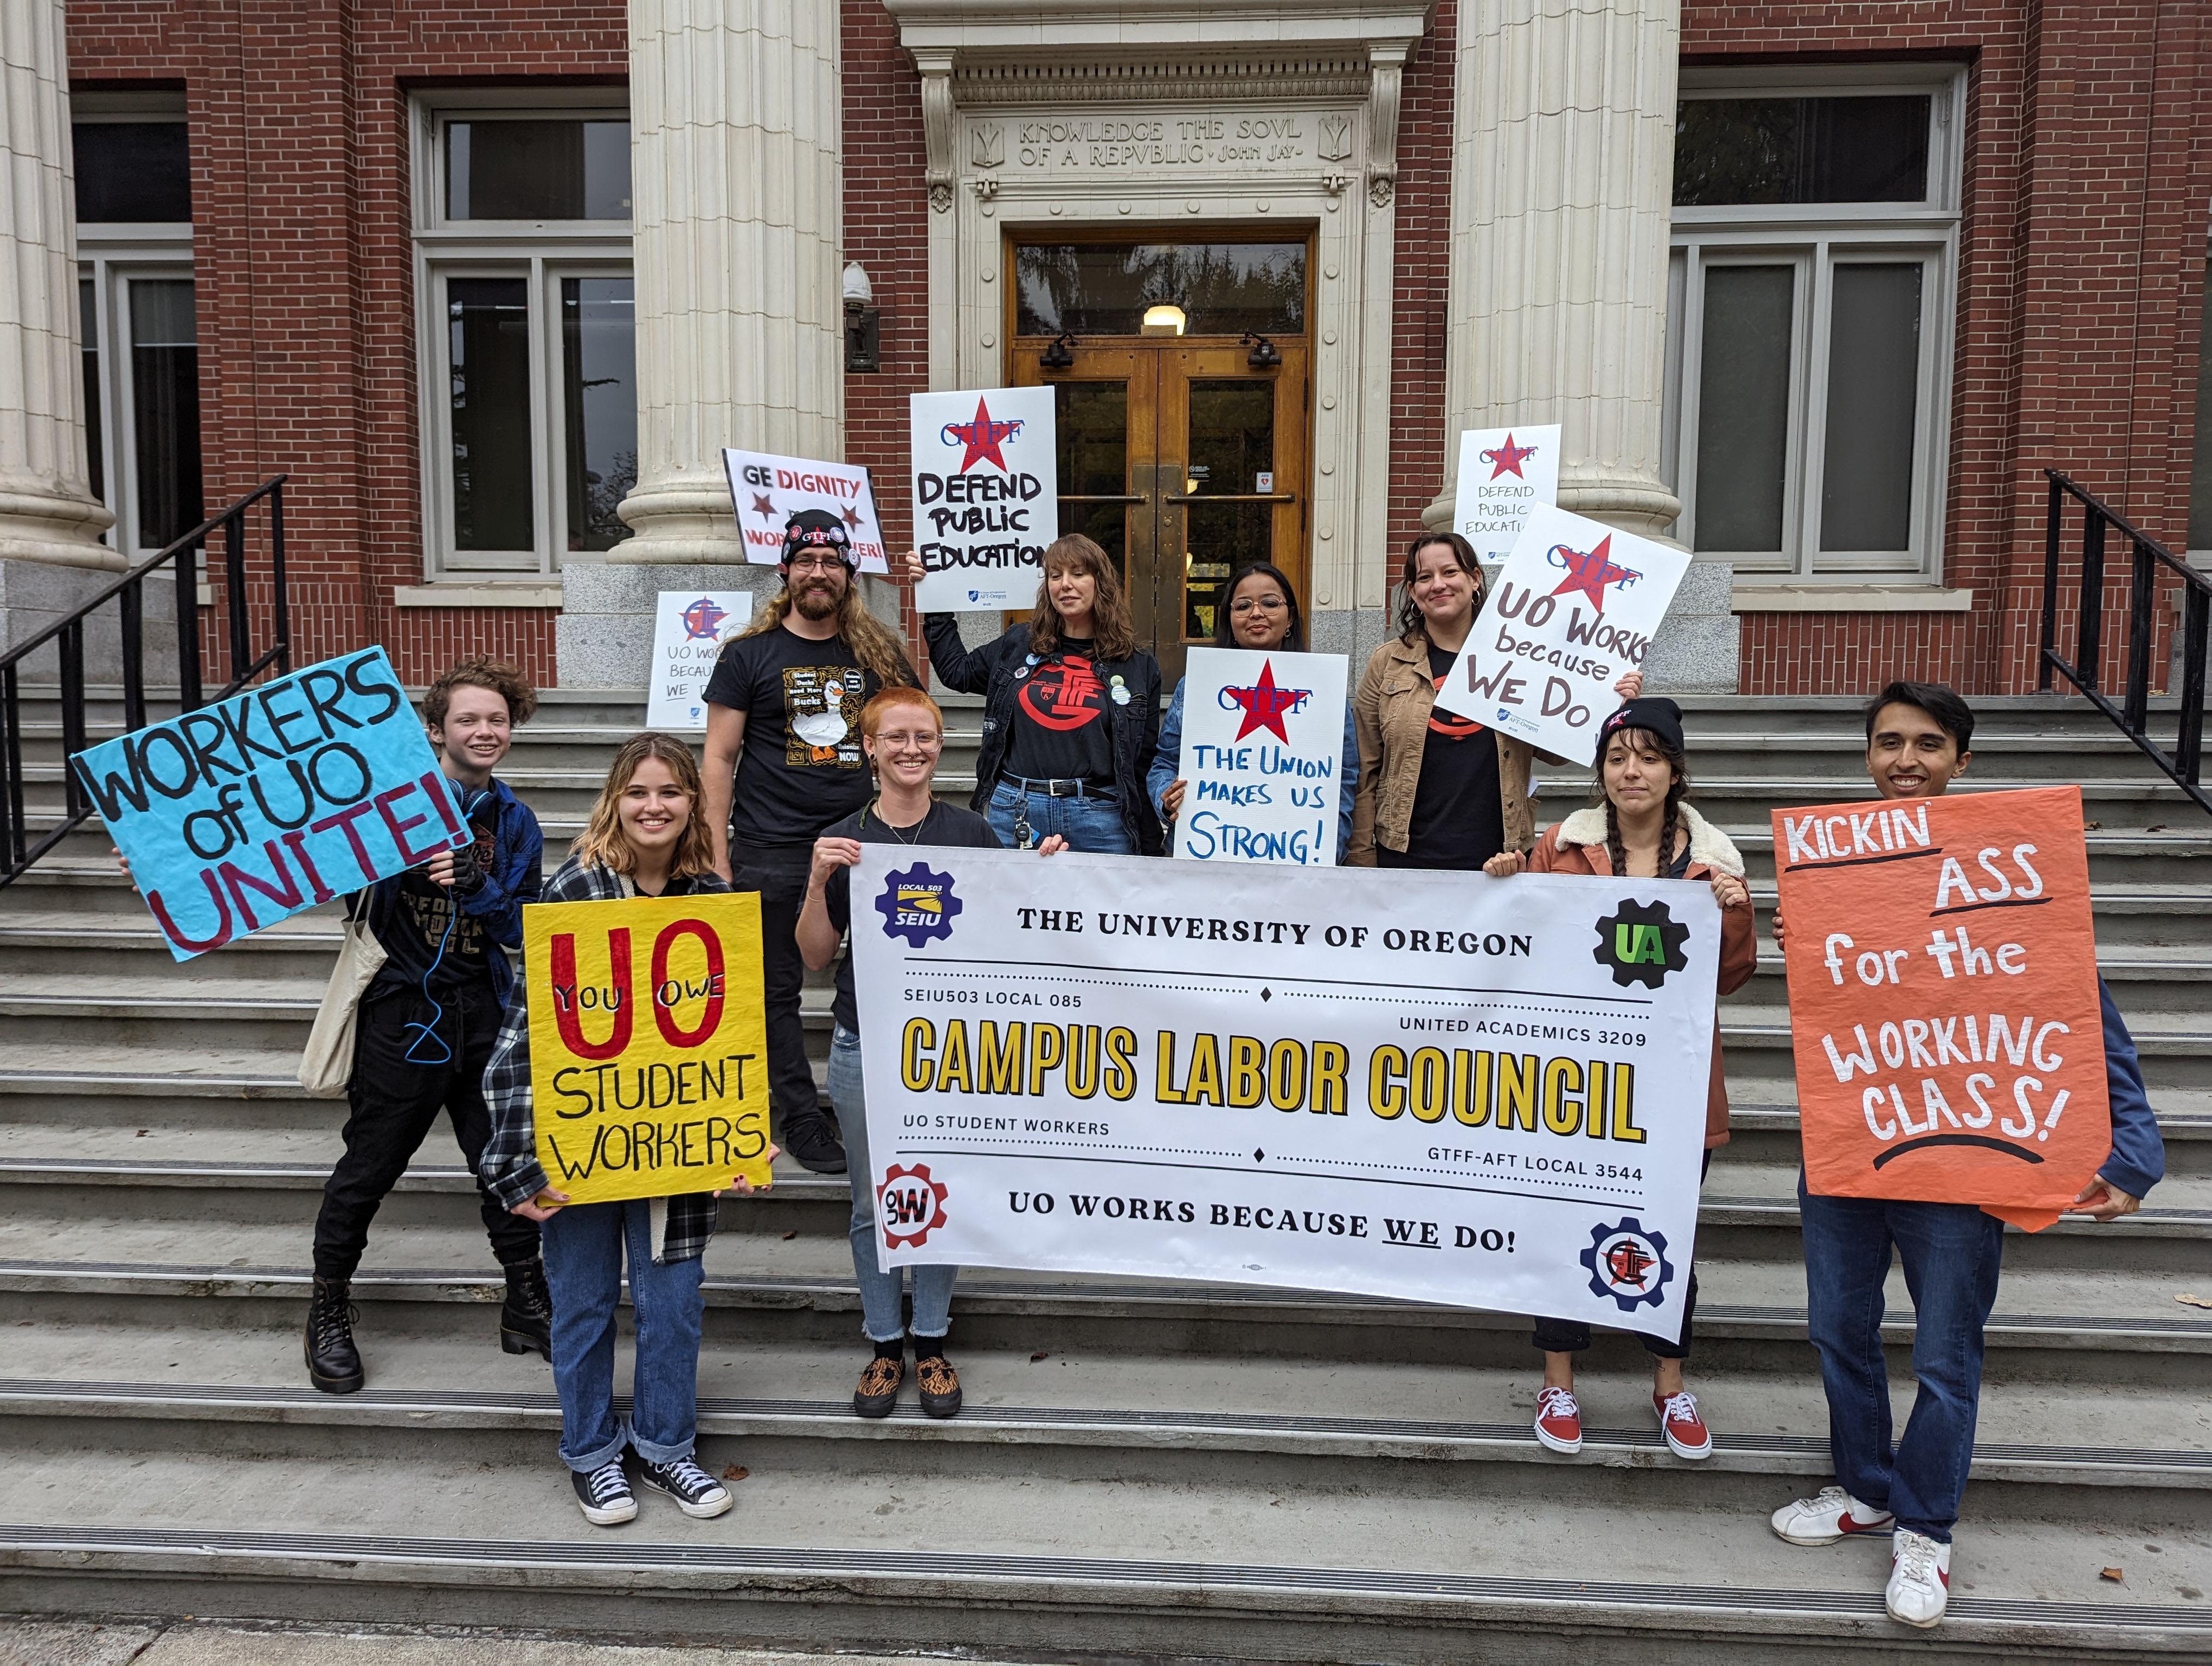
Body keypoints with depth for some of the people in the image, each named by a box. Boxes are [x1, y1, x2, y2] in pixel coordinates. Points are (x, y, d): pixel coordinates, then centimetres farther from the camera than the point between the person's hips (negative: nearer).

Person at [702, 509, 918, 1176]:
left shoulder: (881, 653, 9)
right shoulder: (750, 654, 3)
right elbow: (720, 758, 1)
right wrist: (718, 860, -5)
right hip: (771, 853, -2)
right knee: (777, 990, 4)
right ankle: (800, 1120, 17)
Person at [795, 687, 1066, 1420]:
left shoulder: (971, 834, 0)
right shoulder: (843, 841, 1)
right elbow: (815, 955, 1)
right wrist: (820, 882, -14)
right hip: (864, 1048, 1)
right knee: (872, 1205, 12)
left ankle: (932, 1346, 27)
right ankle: (884, 1347, 28)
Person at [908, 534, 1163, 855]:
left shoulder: (1139, 668, 4)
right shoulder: (1019, 645, 10)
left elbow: (1144, 765, 5)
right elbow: (957, 671, 26)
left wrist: (1150, 853, 3)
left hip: (1097, 817, -2)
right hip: (1012, 812, 2)